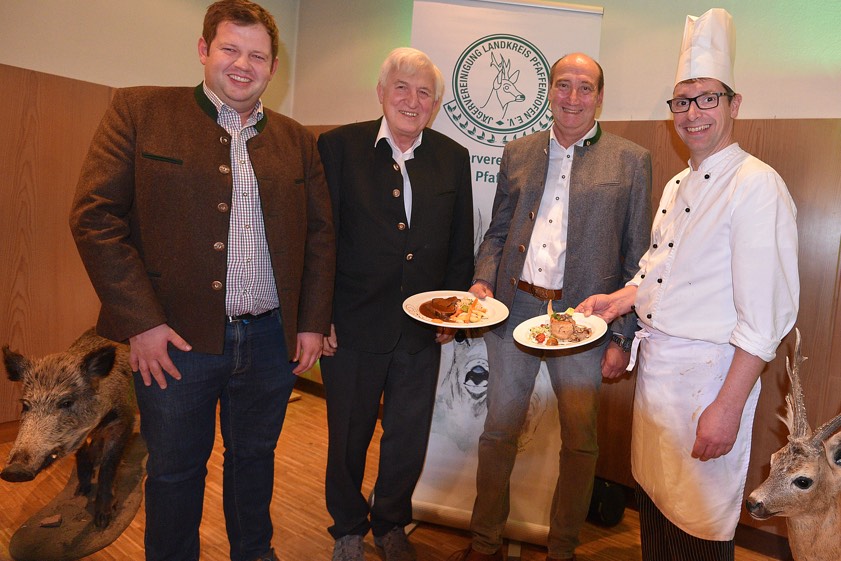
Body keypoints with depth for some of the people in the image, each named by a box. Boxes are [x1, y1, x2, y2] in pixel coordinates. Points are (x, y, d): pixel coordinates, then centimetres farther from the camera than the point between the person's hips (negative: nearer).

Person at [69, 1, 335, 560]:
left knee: (255, 457, 21)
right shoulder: (139, 111, -2)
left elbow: (320, 234, 10)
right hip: (176, 337, -2)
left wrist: (313, 322, 4)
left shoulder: (297, 140, 8)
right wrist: (140, 322, -13)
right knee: (174, 470, 15)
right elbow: (95, 216, -8)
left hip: (271, 338, 3)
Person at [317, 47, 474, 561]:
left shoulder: (453, 158, 4)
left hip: (422, 331, 3)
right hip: (351, 326, -2)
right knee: (348, 437, 15)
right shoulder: (338, 146, -5)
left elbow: (460, 247, 8)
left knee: (409, 439, 16)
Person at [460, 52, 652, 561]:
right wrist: (483, 280, -4)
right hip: (513, 310, 2)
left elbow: (637, 259, 0)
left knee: (580, 443, 10)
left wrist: (623, 337, -4)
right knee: (499, 433, 11)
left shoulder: (631, 161, 2)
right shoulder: (517, 154, 11)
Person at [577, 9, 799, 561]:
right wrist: (619, 298, 5)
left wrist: (728, 407, -21)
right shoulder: (678, 186, 12)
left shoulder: (757, 186, -15)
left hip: (708, 373, -8)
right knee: (654, 502, 21)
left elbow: (766, 313, -20)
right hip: (655, 364, 8)